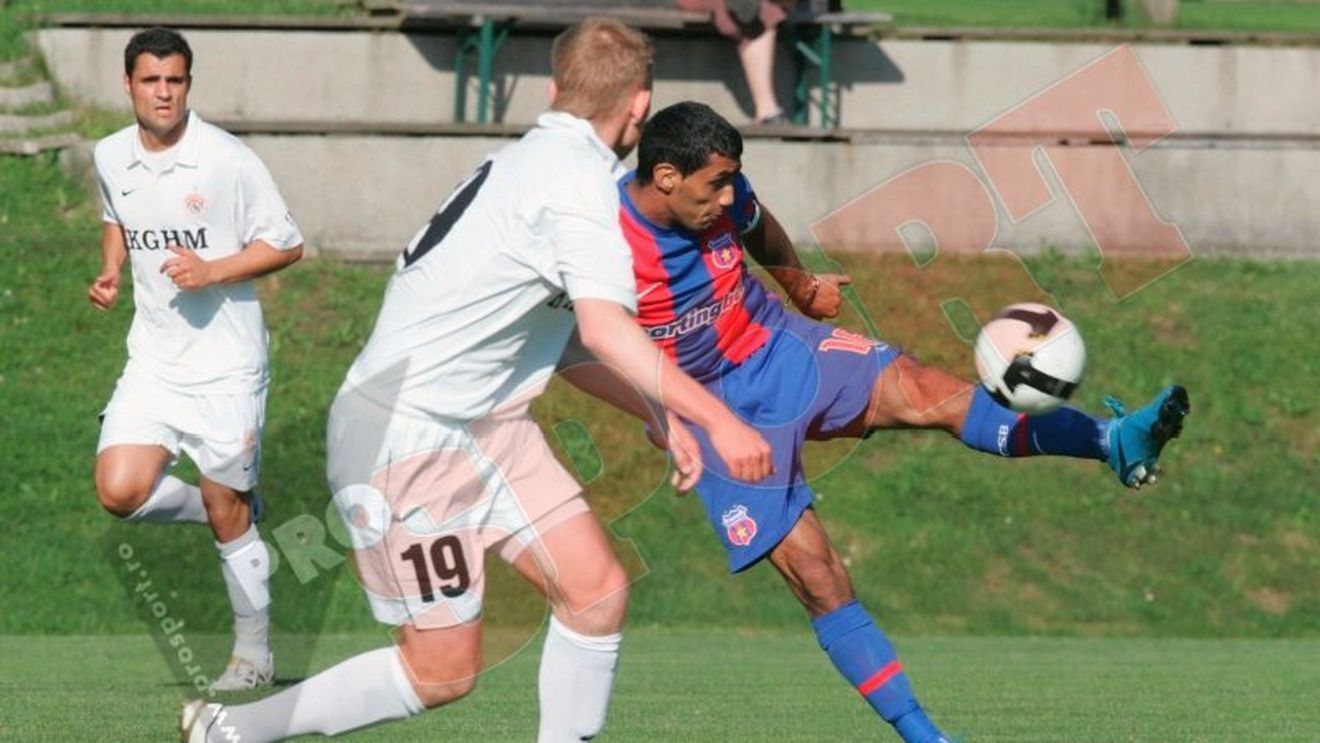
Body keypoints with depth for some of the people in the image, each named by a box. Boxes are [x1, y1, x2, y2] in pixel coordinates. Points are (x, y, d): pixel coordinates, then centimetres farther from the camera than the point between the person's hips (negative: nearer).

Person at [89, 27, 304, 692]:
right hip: (153, 359, 4)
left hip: (225, 366, -4)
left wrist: (211, 272, -19)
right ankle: (234, 510, 16)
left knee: (229, 519, 1)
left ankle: (254, 655, 20)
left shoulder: (228, 161, -13)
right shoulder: (111, 157, 3)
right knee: (119, 492, -13)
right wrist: (110, 271, 5)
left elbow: (287, 245, -6)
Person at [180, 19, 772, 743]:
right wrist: (716, 418, -38)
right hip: (404, 434, -10)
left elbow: (576, 336, 23)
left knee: (596, 588, -2)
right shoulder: (579, 181, -18)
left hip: (484, 425, 10)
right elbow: (607, 328, -33)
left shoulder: (530, 163, 12)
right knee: (444, 671, -3)